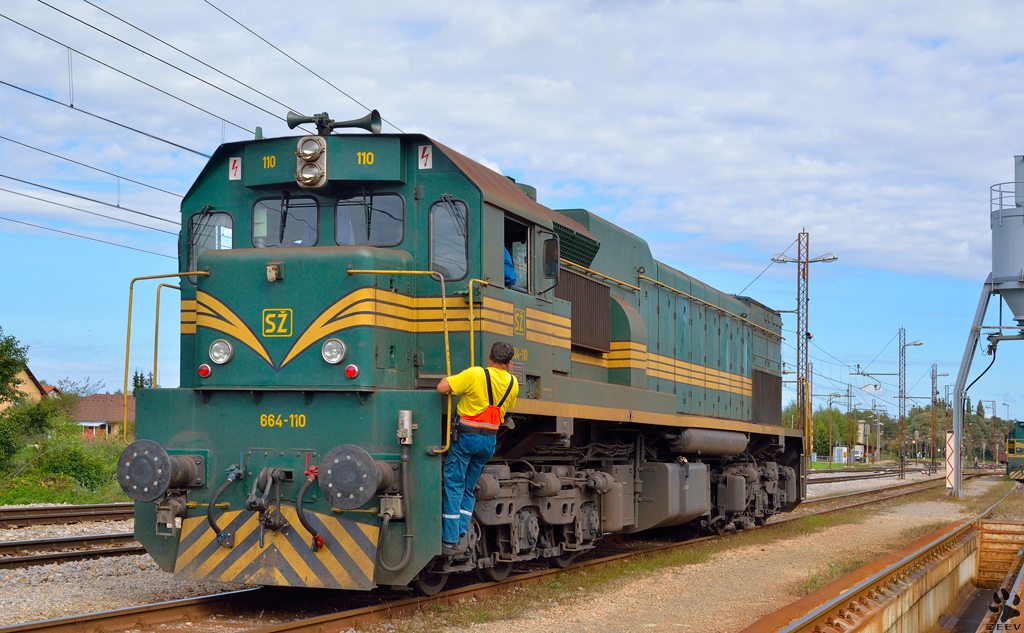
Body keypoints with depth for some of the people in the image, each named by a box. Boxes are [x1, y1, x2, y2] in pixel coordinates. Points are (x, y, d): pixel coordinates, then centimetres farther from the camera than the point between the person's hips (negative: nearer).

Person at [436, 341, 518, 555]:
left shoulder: (475, 374, -14)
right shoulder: (513, 384, 1)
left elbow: (442, 388, -17)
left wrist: (449, 377, 5)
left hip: (466, 436, -5)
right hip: (489, 440, 5)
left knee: (453, 487, 3)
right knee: (469, 489, 16)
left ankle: (450, 541, 1)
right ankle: (462, 535, 8)